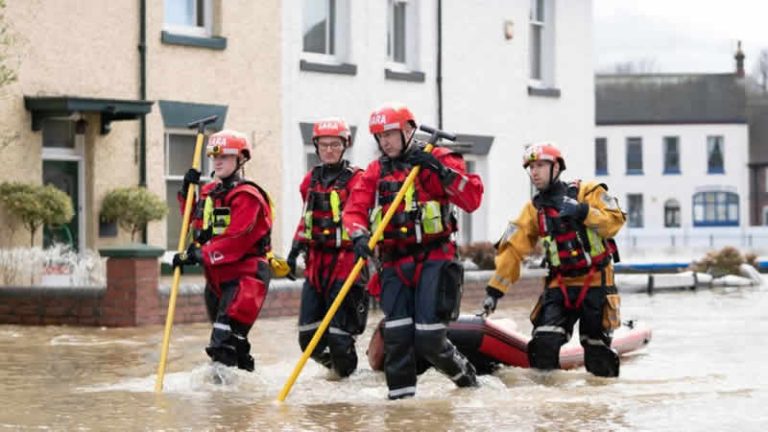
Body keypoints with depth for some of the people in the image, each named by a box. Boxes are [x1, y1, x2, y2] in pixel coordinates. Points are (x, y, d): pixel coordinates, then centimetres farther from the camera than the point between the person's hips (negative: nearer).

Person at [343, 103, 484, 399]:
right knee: (396, 337, -4)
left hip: (433, 260, -4)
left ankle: (462, 372, 20)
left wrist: (441, 171, -21)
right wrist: (359, 235, -18)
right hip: (394, 263, 4)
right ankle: (400, 395, 4)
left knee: (428, 340, -7)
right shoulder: (376, 171, 12)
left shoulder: (438, 160, 0)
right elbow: (355, 209, 2)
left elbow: (472, 200, -10)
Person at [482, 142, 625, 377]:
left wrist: (583, 212, -29)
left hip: (595, 281, -3)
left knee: (599, 360, 1)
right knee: (544, 341, -18)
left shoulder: (588, 192, -4)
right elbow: (512, 249, 4)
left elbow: (615, 221, -15)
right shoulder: (533, 209, 8)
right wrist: (494, 290, -3)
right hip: (560, 285, 3)